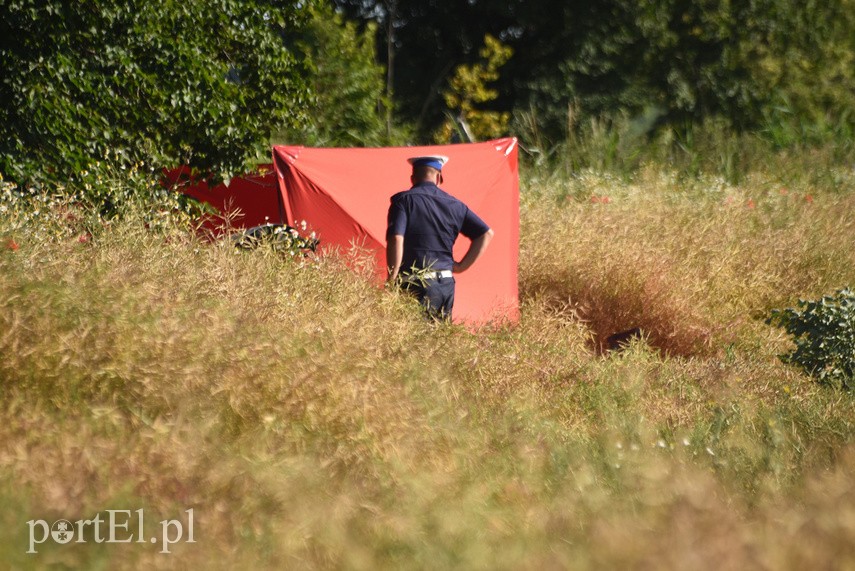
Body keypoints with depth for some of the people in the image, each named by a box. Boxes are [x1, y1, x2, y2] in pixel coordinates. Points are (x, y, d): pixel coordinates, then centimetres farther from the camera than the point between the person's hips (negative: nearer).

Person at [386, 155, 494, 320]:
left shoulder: (404, 200, -4)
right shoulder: (453, 204, 11)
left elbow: (396, 240, -17)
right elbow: (486, 233, 12)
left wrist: (391, 280, -10)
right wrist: (461, 266, 14)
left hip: (417, 286, -5)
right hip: (446, 284, 5)